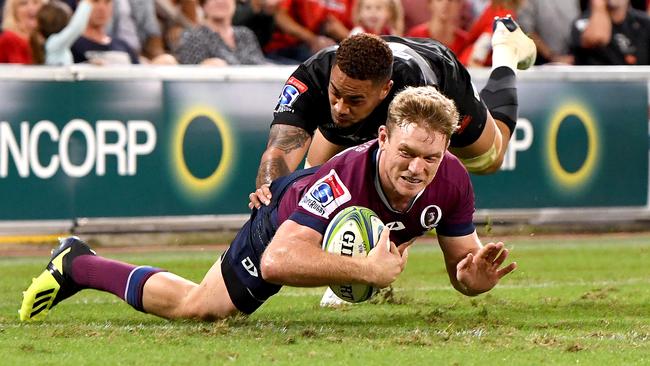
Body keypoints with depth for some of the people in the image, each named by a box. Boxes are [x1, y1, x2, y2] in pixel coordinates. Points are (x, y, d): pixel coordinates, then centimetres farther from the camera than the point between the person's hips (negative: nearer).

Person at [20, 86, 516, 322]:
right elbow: (277, 261, -55)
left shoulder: (451, 181, -33)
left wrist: (475, 276, -42)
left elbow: (462, 267, -19)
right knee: (193, 305, 12)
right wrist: (368, 270, -56)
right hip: (285, 220, -5)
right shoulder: (347, 176, -48)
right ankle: (77, 265, 32)